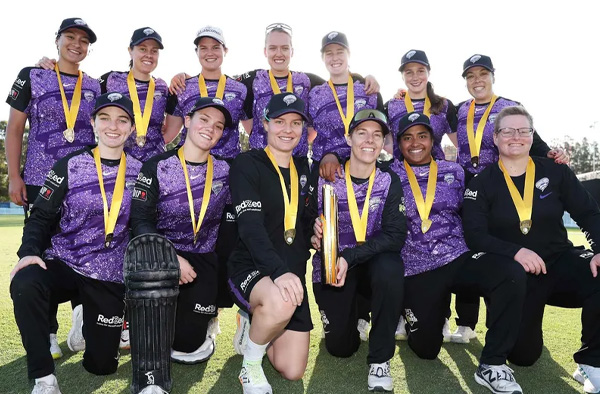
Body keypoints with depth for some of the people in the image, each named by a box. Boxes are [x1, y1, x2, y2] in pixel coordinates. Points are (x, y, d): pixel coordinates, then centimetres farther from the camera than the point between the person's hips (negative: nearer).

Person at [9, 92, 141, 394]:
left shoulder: (140, 173, 1)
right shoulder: (69, 166, -1)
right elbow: (41, 216, 1)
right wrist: (29, 251, -17)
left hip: (109, 277, 1)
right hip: (62, 263, 0)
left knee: (101, 364, 3)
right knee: (24, 285, -35)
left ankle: (92, 320, 38)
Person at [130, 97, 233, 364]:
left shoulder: (225, 172, 0)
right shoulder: (157, 167, -5)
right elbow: (140, 221, -13)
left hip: (202, 261, 1)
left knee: (188, 343, -8)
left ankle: (203, 317, 29)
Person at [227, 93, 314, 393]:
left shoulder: (303, 168, 11)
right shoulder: (247, 164, -8)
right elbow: (250, 226, -21)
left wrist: (295, 269, 0)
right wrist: (278, 270, -35)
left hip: (292, 274, 5)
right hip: (251, 268, -5)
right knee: (281, 303, -40)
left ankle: (259, 324, 31)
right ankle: (250, 365, -7)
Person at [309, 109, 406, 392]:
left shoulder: (390, 182, -8)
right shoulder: (326, 179, -10)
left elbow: (395, 236, -16)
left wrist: (348, 257, -27)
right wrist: (313, 234, -29)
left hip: (374, 261, 0)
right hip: (332, 266, 0)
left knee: (390, 270, -35)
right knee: (340, 346, -4)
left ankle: (380, 359, -14)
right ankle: (352, 310, 34)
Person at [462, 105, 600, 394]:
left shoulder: (555, 172, 1)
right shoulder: (482, 184, -5)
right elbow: (474, 235, -11)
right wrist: (514, 252, -26)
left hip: (559, 261, 2)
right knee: (523, 354, -4)